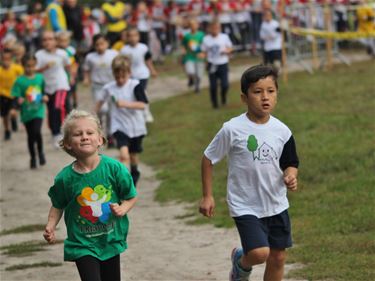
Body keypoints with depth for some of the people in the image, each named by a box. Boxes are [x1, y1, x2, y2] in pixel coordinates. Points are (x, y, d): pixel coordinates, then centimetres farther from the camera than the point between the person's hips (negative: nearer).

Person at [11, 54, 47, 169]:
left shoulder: (40, 78, 0)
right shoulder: (20, 81, -8)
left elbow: (45, 91, 13)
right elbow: (16, 96, -9)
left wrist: (45, 97, -8)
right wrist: (19, 100, -30)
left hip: (38, 111, 0)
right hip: (26, 112, 0)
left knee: (37, 131, -20)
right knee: (30, 135, 11)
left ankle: (40, 152, 7)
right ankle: (33, 157, 30)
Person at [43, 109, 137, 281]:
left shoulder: (114, 168, -14)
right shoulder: (65, 177, -13)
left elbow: (131, 196, -1)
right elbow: (58, 206, 3)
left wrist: (122, 209, -20)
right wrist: (51, 226, -12)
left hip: (111, 240, 2)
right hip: (82, 244, -2)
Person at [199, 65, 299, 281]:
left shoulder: (282, 131, -3)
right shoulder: (233, 129, -14)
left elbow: (290, 163, 9)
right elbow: (208, 159, -3)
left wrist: (291, 176, -14)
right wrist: (207, 196, -3)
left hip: (276, 205, 5)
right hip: (245, 206, -5)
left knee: (278, 257, 9)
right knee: (259, 253, -20)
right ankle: (240, 261, 17)